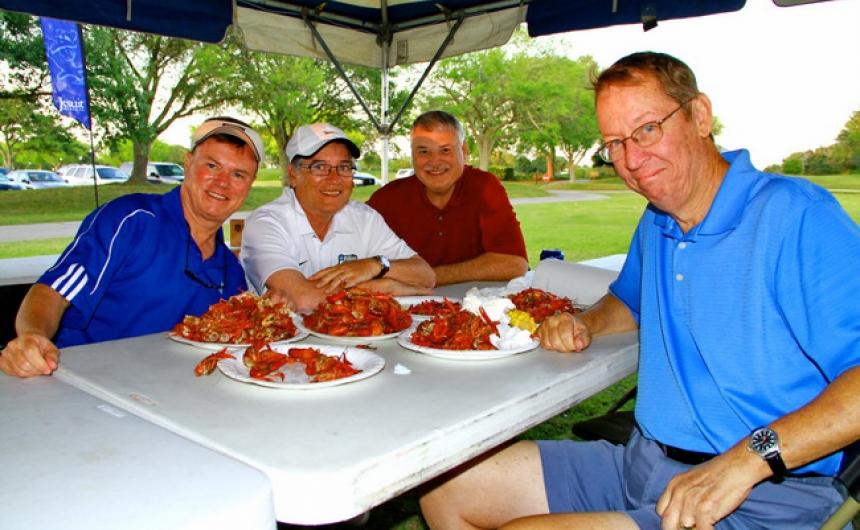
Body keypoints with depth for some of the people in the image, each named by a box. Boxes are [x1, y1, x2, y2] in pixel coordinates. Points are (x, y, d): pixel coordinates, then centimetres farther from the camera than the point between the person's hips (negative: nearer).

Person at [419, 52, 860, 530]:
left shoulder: (796, 217, -15)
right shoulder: (656, 224, 10)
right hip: (642, 467, 8)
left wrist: (750, 457, -30)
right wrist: (584, 325, 8)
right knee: (445, 490, 4)